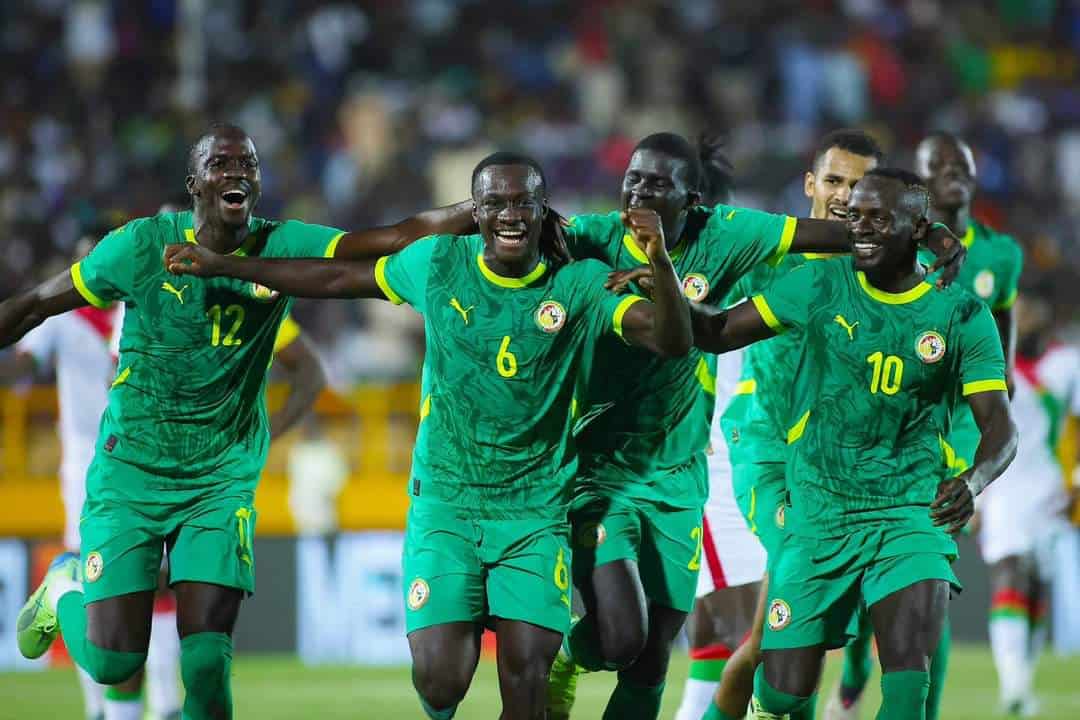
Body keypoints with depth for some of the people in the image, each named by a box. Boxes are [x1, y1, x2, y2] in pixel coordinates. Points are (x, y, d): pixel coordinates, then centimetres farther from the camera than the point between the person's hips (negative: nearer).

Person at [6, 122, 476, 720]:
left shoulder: (282, 248, -5)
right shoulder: (145, 244, -9)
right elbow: (34, 306, 1)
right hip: (131, 469, -1)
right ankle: (66, 588, 31)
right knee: (111, 662, -2)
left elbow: (400, 236, -13)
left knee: (207, 658, -10)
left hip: (223, 478, 1)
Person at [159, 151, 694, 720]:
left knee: (524, 674, -13)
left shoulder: (581, 285, -5)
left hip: (535, 514, 0)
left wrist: (659, 263, -34)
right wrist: (223, 266, 16)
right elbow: (341, 278, 13)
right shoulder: (439, 262, -1)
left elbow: (672, 341, -15)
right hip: (444, 502, 1)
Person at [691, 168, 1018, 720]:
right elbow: (717, 333, 8)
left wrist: (973, 481, -23)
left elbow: (998, 427, -2)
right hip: (816, 519, 1)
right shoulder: (821, 286, 3)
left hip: (910, 516, -1)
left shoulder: (961, 316, -1)